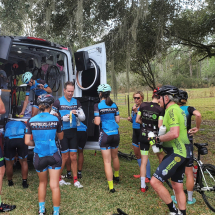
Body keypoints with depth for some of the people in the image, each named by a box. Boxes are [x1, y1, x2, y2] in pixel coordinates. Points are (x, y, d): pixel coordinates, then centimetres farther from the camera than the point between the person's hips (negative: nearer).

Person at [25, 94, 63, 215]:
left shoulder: (31, 121, -5)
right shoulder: (56, 119, -9)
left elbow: (27, 142, -5)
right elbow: (61, 137, 7)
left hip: (39, 157, 3)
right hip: (54, 156, -2)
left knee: (42, 183, 23)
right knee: (54, 186, 5)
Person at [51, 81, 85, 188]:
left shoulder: (76, 102, 8)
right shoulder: (58, 102, -3)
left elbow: (83, 118, 6)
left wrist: (77, 114, -14)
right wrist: (63, 118, -18)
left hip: (73, 131, 4)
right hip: (62, 132, -3)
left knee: (73, 157, 7)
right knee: (65, 156, 2)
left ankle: (75, 180, 16)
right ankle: (57, 178, 21)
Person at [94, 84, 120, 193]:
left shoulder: (98, 105, -10)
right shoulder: (114, 105, 4)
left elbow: (97, 122, -14)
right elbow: (117, 120, 5)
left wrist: (94, 120, 7)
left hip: (105, 135, -5)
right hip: (115, 134, 5)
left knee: (107, 161, 2)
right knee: (115, 156, 26)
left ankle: (111, 186, 4)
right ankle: (116, 176, 47)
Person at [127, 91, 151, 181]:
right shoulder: (134, 108, 10)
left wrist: (136, 111, -27)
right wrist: (130, 119, 2)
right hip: (135, 131, 9)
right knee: (137, 155, 16)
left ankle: (148, 176, 4)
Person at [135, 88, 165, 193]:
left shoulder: (143, 105, -4)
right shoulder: (160, 109, -12)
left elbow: (137, 120, -1)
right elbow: (160, 126, -16)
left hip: (143, 136, 2)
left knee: (143, 161, 7)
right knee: (161, 157, 25)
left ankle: (143, 186, 8)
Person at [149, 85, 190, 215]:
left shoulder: (172, 110, -16)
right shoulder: (179, 109, 17)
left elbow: (174, 133, -29)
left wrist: (157, 139, -15)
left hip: (176, 154, -11)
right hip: (182, 153, 11)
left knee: (155, 182, -11)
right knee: (178, 187, 17)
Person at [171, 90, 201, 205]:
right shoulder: (188, 109, -6)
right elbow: (198, 115, -27)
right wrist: (197, 128, -13)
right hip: (187, 143, 0)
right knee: (189, 173, 13)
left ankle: (176, 198, 23)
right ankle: (190, 198, 24)